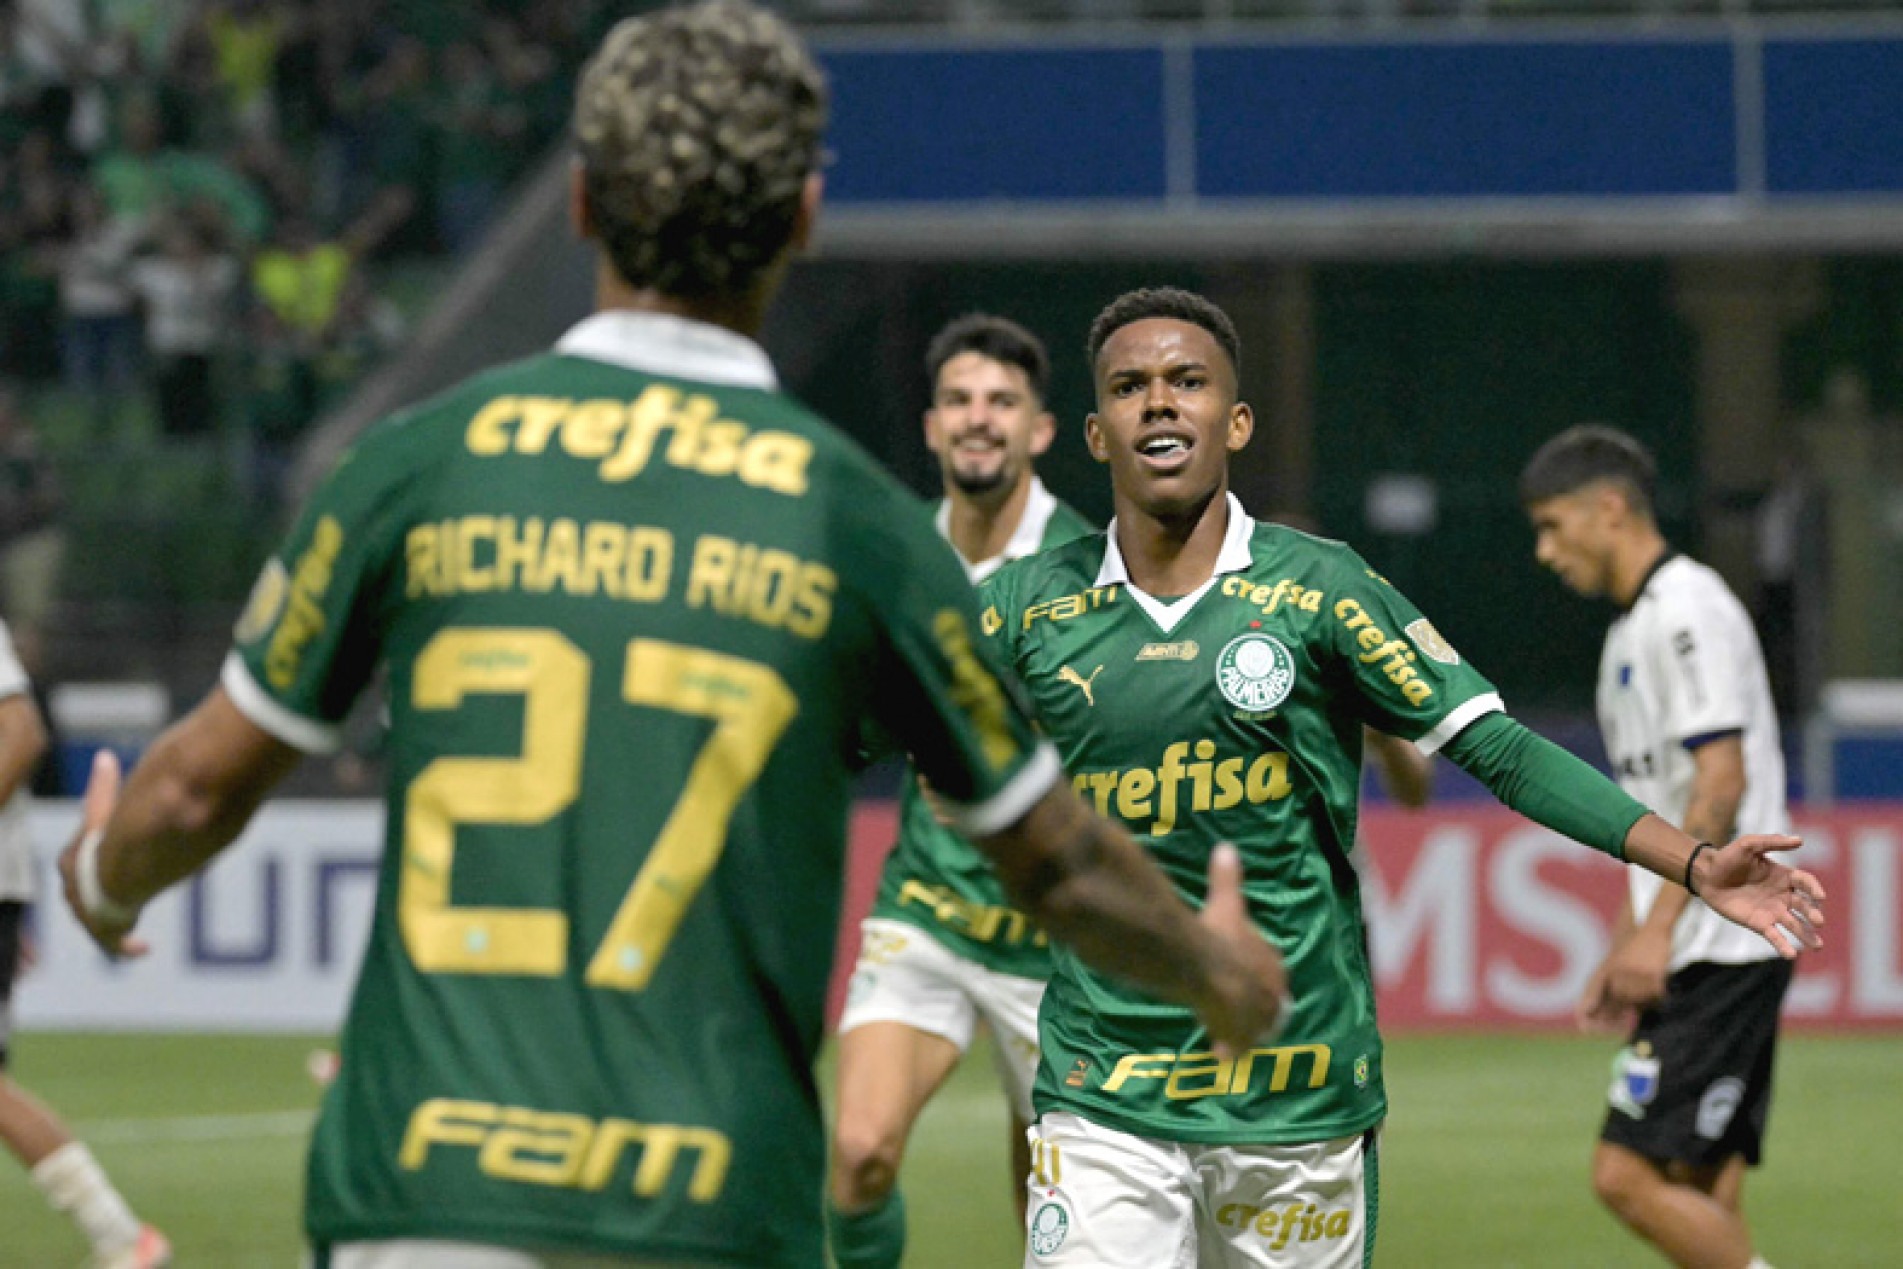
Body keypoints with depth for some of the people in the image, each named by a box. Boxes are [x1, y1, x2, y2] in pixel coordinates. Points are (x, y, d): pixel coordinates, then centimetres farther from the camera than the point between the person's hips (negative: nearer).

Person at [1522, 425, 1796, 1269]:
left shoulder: (1686, 611, -11)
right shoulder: (1635, 627, 20)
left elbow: (1720, 784, -19)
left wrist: (1656, 931, -23)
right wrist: (1627, 947, 23)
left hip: (1722, 948, -10)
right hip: (1693, 953, 10)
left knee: (1630, 1175, -15)